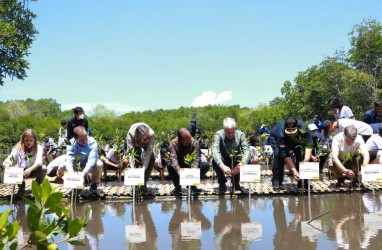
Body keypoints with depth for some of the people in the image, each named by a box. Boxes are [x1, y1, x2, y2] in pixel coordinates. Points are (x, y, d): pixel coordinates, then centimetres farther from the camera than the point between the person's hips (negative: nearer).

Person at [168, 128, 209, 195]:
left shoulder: (195, 142, -18)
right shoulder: (173, 143, -20)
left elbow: (196, 159, -26)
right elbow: (173, 158, -33)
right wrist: (179, 171, -52)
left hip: (191, 166, 1)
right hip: (180, 167, -1)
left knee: (206, 165, -23)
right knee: (170, 166, -33)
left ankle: (192, 185, -3)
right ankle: (177, 186, -8)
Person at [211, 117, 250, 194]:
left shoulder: (240, 135, -18)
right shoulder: (219, 134, -23)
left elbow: (246, 150, -29)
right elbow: (215, 151, -37)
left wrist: (241, 164, -51)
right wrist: (222, 166, -55)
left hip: (236, 161, 1)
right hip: (223, 161, -1)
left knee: (247, 161, -28)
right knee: (215, 162, -33)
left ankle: (236, 183, -1)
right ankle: (222, 183, -5)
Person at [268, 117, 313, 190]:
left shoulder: (303, 127, -37)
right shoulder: (281, 134, -44)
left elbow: (308, 145, -37)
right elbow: (285, 155, -43)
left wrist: (305, 162, -49)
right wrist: (294, 171, -49)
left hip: (295, 140, 3)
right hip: (275, 138, -3)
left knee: (301, 154, -16)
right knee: (278, 155, -28)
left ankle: (302, 181, -3)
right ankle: (276, 182, -17)